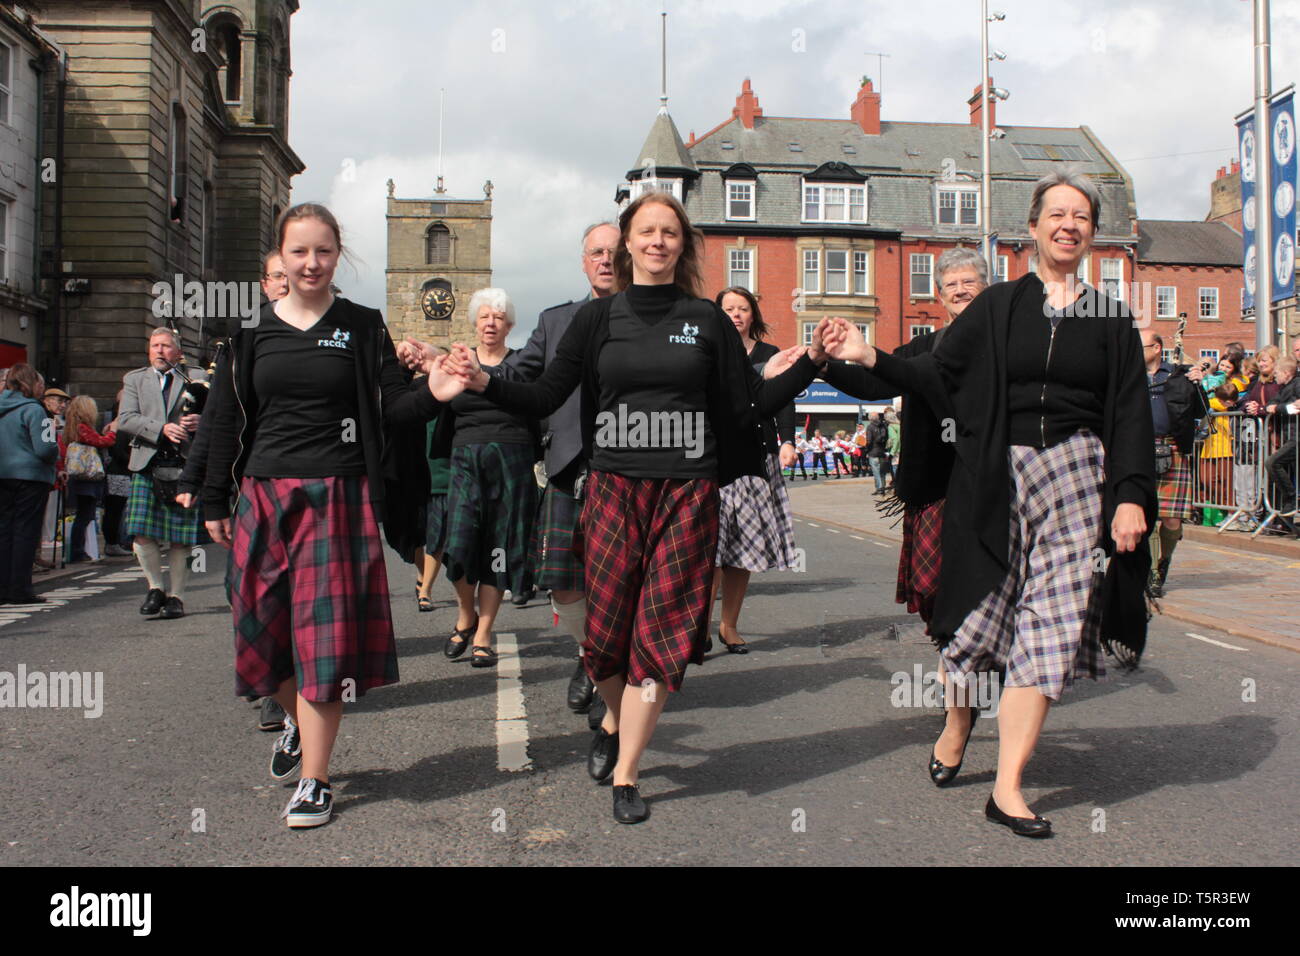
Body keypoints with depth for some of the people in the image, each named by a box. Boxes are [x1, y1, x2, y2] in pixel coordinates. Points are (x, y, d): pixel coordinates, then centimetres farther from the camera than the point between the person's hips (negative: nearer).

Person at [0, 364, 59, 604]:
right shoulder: (33, 410, -12)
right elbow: (45, 449, -18)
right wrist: (56, 453, 2)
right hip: (30, 476, -6)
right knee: (25, 531, 0)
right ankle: (20, 589, 2)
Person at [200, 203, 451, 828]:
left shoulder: (362, 327, 3)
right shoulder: (253, 331, 8)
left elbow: (392, 408, -1)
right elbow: (228, 419, 10)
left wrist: (432, 393, -22)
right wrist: (214, 501, 9)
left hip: (337, 495, -3)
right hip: (263, 495, 3)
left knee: (325, 632, -3)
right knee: (265, 627, 9)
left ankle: (315, 780, 6)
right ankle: (297, 721, 39)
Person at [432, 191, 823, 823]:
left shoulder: (708, 321, 7)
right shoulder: (598, 319, 6)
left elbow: (752, 404, 6)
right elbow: (545, 397, 3)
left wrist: (808, 362, -4)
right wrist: (485, 383, -11)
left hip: (687, 492, 0)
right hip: (614, 487, 0)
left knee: (661, 629, 0)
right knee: (607, 624, 2)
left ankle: (626, 775, 11)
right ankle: (617, 716, 35)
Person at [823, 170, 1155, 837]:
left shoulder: (1112, 321, 8)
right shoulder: (997, 307, 7)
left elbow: (1131, 415, 5)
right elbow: (940, 375, 4)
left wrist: (1131, 496, -6)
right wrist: (871, 358, -9)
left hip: (1075, 476, 1)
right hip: (998, 474, 0)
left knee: (1051, 624, -4)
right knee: (981, 609, 3)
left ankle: (1007, 788, 1)